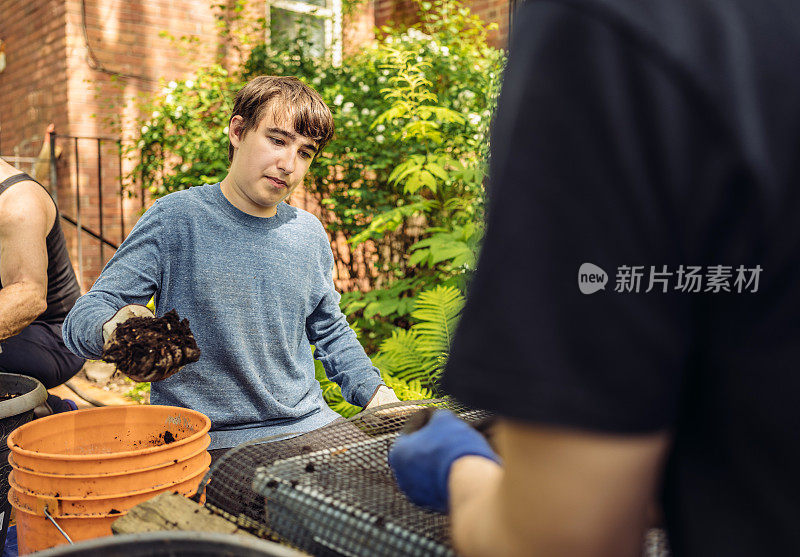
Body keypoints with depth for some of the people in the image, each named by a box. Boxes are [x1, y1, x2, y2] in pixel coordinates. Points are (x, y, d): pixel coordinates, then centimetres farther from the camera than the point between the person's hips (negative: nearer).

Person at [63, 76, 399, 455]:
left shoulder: (310, 235, 9)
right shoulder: (177, 217, -8)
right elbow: (82, 318, -9)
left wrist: (372, 389, 7)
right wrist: (115, 327, -34)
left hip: (309, 427, 5)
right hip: (204, 439, -5)